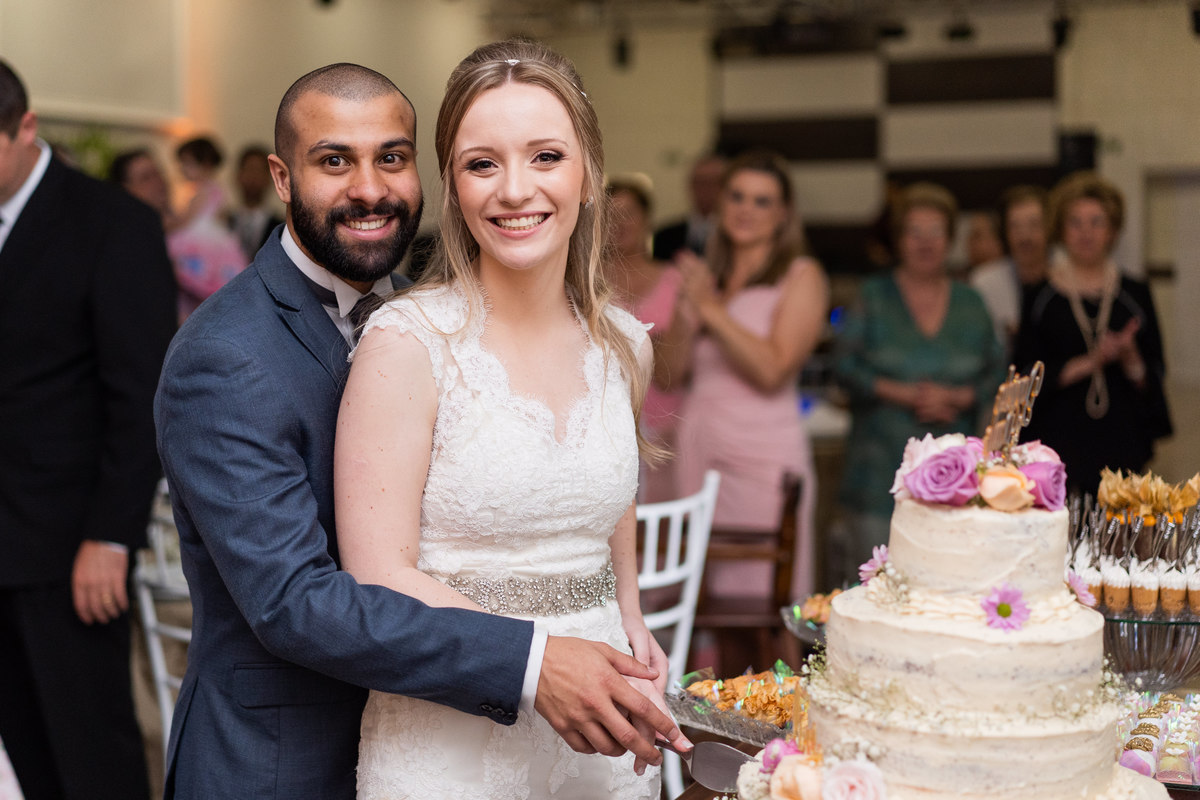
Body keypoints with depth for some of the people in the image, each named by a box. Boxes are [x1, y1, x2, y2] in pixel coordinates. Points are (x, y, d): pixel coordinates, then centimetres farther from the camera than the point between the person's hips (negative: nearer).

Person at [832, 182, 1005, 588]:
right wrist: (905, 394, -12)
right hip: (881, 463, -2)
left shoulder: (970, 303, 13)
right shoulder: (873, 296, 5)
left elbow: (996, 373, 10)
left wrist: (956, 397, -8)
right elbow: (845, 365, -3)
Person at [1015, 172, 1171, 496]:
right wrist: (1089, 363, -13)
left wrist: (1129, 357, -10)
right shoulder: (1040, 296, 3)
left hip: (1121, 444, 2)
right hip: (1057, 440, -2)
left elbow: (1154, 378, 10)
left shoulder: (1135, 295, 9)